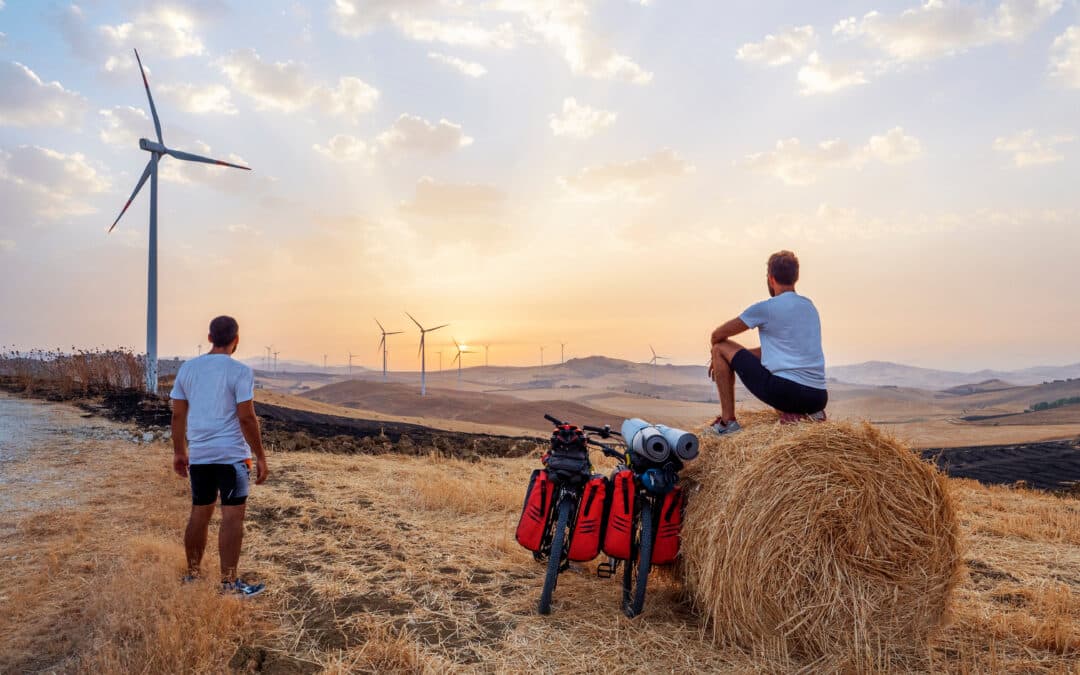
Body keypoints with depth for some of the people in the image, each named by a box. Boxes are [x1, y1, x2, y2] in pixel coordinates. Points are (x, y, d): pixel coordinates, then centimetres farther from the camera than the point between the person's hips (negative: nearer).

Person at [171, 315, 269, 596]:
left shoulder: (187, 368, 7)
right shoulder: (240, 371, -11)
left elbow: (178, 415, 9)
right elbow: (246, 418, -14)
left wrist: (179, 451, 20)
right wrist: (261, 457, -7)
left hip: (198, 455, 6)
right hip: (232, 455, -6)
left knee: (199, 514, 16)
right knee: (232, 517, 0)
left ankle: (192, 576, 26)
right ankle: (229, 584, 3)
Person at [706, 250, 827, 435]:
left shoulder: (765, 308, -4)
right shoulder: (810, 306, 18)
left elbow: (717, 335, 4)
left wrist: (717, 354, 27)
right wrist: (732, 356, 30)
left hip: (784, 390, -7)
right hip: (818, 397, 7)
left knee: (721, 347, 8)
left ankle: (727, 422, 8)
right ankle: (804, 413, 10)